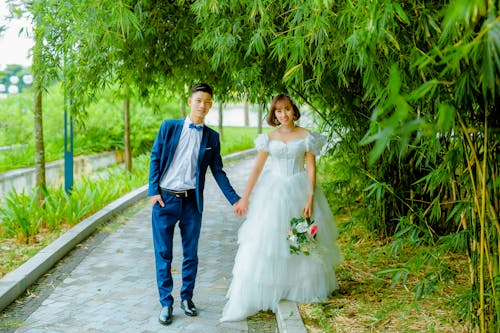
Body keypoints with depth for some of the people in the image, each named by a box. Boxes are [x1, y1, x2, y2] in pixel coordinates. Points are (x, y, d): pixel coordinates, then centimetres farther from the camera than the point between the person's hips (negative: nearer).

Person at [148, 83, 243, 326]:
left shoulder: (211, 137, 7)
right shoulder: (169, 127, 2)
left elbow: (218, 171, 8)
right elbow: (155, 159, 3)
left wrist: (234, 199, 0)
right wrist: (153, 191, -6)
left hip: (192, 202, 2)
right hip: (165, 199, -1)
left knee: (190, 254, 9)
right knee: (163, 254, 3)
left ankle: (187, 298, 26)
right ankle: (166, 303, 13)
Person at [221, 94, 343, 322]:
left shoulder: (306, 137, -1)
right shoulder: (269, 138, 2)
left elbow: (311, 169, -3)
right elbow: (257, 168, 1)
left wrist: (310, 198, -11)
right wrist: (245, 198, -2)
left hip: (299, 191, -1)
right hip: (273, 192, 1)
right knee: (266, 241, -2)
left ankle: (306, 290, 28)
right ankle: (247, 300, 2)